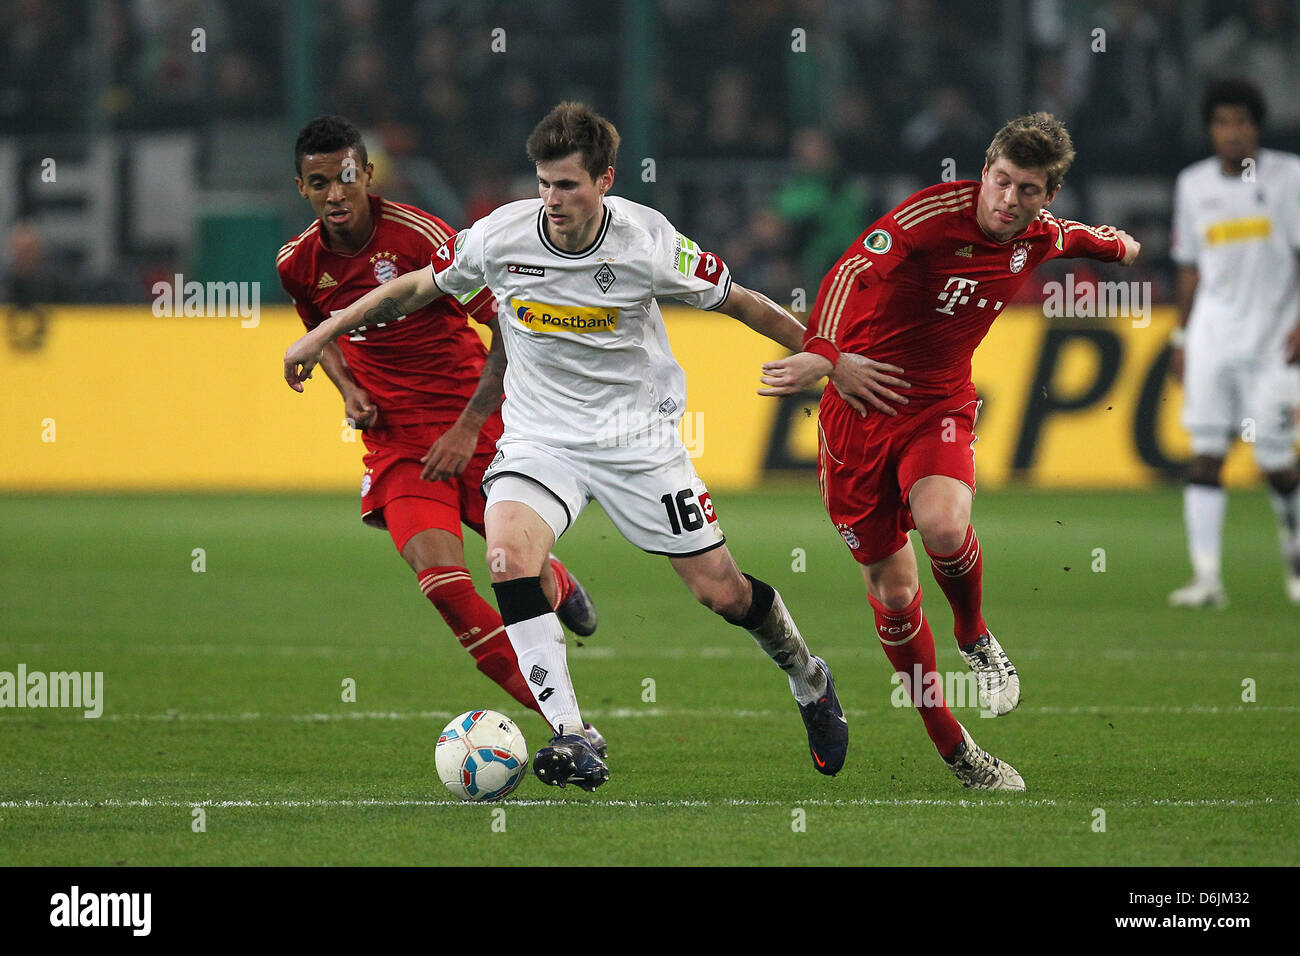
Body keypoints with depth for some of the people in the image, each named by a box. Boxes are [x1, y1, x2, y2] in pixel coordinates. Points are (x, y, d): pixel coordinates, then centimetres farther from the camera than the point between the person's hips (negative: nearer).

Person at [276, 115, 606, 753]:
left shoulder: (418, 236, -16)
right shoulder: (298, 263, -1)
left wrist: (468, 426, -15)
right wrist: (347, 388, 4)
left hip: (475, 428, -2)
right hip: (396, 441, 3)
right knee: (438, 575, -21)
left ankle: (558, 583, 46)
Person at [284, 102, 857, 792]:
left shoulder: (646, 241, -16)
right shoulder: (502, 234, -12)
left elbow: (740, 303, -2)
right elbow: (418, 287, 5)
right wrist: (324, 333, 7)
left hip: (639, 436, -1)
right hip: (539, 437, 1)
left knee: (721, 591, -1)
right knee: (508, 555, -27)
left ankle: (808, 678, 33)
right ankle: (571, 741, -25)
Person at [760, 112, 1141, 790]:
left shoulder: (1040, 237, -1)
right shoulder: (935, 212, -19)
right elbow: (852, 268, -33)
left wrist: (1118, 245, 47)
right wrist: (823, 352, -50)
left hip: (941, 406, 2)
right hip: (860, 404, -2)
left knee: (943, 527, -30)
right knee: (891, 592, 1)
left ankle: (975, 640, 2)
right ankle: (951, 747, 17)